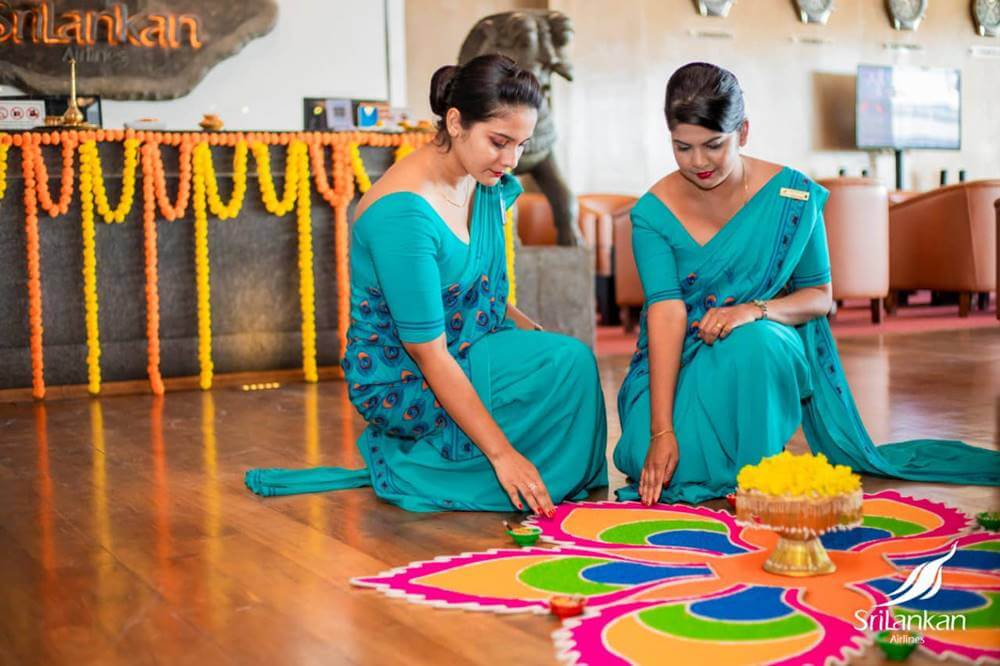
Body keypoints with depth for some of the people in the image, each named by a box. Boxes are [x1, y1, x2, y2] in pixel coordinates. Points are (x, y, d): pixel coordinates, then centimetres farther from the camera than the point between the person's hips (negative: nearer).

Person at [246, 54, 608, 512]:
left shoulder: (488, 182, -1)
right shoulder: (401, 212, -27)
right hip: (401, 380, -9)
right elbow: (429, 354, -26)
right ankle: (414, 467, -9)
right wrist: (502, 452, -27)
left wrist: (526, 327, -2)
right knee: (567, 364, -22)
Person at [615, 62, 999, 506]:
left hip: (767, 352, 0)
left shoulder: (792, 197, -10)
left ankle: (757, 469, -15)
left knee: (752, 344, -36)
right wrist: (661, 431, -29)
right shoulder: (653, 212, -11)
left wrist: (757, 309, -27)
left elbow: (820, 295, -4)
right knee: (674, 466, -25)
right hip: (683, 360, 0)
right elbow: (665, 314, -21)